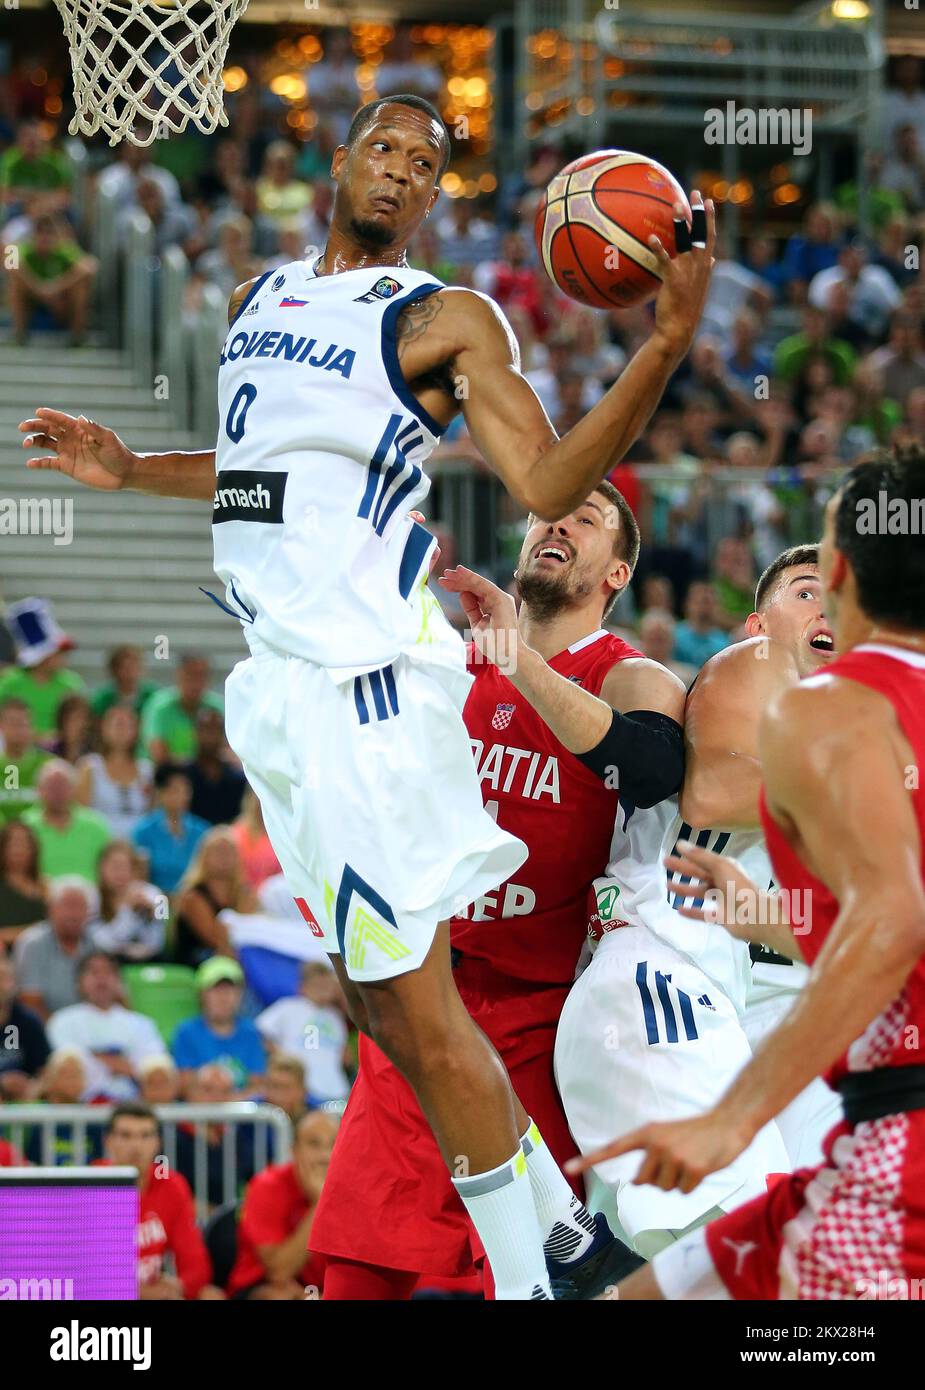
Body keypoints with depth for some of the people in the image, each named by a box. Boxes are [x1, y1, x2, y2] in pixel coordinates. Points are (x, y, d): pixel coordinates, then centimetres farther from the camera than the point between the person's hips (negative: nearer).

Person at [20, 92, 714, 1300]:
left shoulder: (448, 320, -3)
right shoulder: (259, 298, 19)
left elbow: (548, 485, -14)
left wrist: (666, 344, -24)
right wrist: (131, 469, 23)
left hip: (365, 674, -8)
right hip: (275, 675, 8)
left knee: (413, 999, -9)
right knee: (379, 997, 10)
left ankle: (527, 1282, -2)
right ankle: (541, 1229, 19)